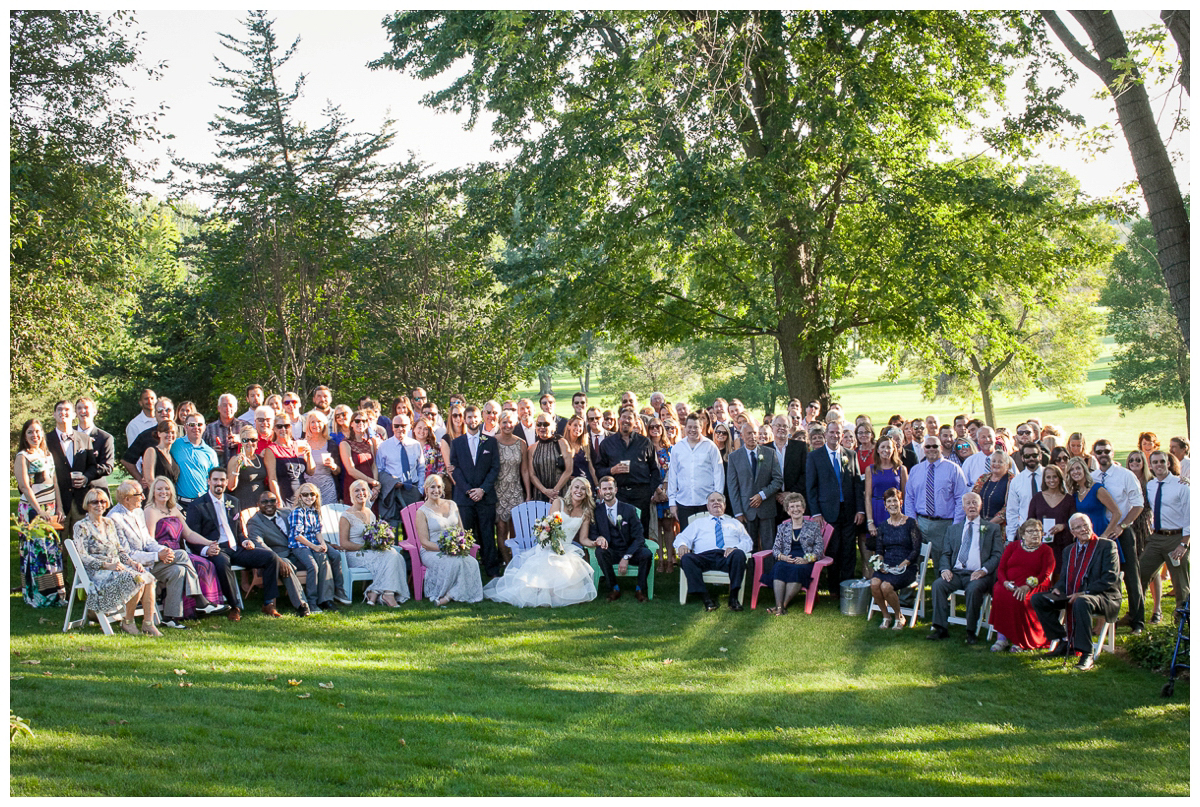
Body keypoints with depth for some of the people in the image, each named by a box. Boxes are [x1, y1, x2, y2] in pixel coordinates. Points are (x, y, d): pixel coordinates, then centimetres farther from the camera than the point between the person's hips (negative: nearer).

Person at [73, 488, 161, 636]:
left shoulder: (109, 523, 20)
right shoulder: (81, 526, 0)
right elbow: (83, 556, -9)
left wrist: (132, 562, 1)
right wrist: (107, 565, -20)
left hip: (117, 566, 6)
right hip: (98, 572, -6)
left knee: (148, 578, -24)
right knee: (136, 579, -31)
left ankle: (148, 623, -24)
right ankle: (127, 622, -16)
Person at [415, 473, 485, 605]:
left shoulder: (452, 505, 14)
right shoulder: (422, 512, -2)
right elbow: (424, 542, -7)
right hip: (431, 552, -5)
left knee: (471, 563, -28)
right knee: (454, 563, -35)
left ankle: (448, 596, -23)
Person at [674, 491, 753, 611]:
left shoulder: (735, 523, 33)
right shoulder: (698, 523, 33)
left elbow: (748, 542, 19)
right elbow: (683, 537, 19)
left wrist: (736, 547, -5)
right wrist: (682, 545, -8)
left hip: (727, 557, 0)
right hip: (704, 557, 0)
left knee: (739, 554, -36)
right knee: (686, 558, -33)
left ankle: (733, 598, -35)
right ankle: (706, 598, -37)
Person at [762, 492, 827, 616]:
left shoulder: (813, 526, 15)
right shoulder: (783, 527, 22)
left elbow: (819, 548, 6)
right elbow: (776, 548, 15)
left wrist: (807, 559, -12)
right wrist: (783, 557, -8)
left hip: (805, 562, -2)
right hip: (786, 559, 2)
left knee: (796, 570, -38)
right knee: (779, 568, -34)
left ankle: (784, 605, -41)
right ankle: (779, 606, -46)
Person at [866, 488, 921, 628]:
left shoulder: (910, 523, 0)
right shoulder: (883, 525, 13)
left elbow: (916, 550, -5)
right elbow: (879, 550, 12)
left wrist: (901, 566, -16)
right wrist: (880, 564, -10)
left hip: (907, 567, -4)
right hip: (886, 566, 4)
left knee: (886, 586, -31)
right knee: (874, 583, -29)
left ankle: (899, 617, -3)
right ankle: (886, 616, -5)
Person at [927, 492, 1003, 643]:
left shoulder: (992, 529, 14)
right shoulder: (953, 529, 24)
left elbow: (998, 555, 4)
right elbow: (945, 553, 17)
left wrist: (984, 570, -14)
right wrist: (945, 569, -5)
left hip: (978, 574, -3)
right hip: (955, 573, 3)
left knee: (974, 588, -36)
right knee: (938, 584, -27)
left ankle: (971, 631, -25)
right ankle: (940, 628, -24)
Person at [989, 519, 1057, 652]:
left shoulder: (1046, 551, 12)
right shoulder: (1013, 546, 20)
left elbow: (1045, 575, -3)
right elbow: (1000, 568, 12)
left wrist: (1027, 586, -20)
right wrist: (1005, 582, -11)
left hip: (1033, 587, -2)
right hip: (1008, 585, 3)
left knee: (1019, 599, -35)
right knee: (999, 594, -32)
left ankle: (1021, 641, -22)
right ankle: (1002, 637, -28)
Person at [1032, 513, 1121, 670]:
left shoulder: (1107, 546, -2)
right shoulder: (1070, 550, 18)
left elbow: (1109, 579, -12)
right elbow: (1064, 578, 21)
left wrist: (1083, 593, -22)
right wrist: (1058, 588, -5)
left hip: (1103, 595, -7)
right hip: (1072, 596, 7)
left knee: (1081, 602, -41)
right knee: (1038, 599, -7)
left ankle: (1087, 655, -33)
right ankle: (1064, 642, 1)